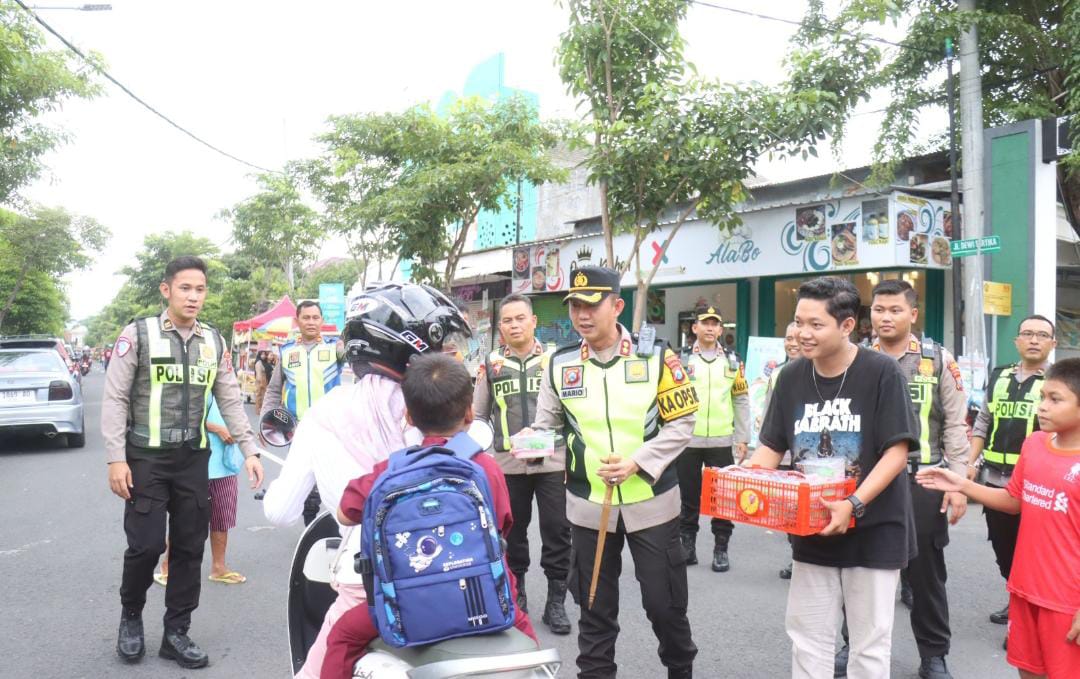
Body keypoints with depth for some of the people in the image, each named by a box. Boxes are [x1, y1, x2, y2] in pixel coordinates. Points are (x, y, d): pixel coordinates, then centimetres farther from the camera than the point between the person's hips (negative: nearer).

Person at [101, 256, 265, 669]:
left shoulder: (214, 342, 7)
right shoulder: (138, 334, -5)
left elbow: (230, 401, 9)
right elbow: (115, 398, -6)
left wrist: (249, 450, 0)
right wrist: (116, 459, -12)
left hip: (194, 460, 4)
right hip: (146, 458, -4)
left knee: (190, 548, 6)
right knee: (146, 545, -5)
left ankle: (176, 633, 19)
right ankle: (131, 616, 23)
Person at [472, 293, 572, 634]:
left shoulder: (555, 359, 2)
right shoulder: (491, 363, 7)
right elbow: (477, 414, 12)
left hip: (552, 461, -1)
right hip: (508, 463, 2)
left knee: (557, 532, 2)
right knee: (513, 532, 14)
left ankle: (556, 600, 14)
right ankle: (516, 592, 30)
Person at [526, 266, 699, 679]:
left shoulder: (654, 356, -7)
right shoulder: (560, 364, -1)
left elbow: (681, 423, -6)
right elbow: (546, 425, 6)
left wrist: (637, 463, -18)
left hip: (652, 501, -1)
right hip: (588, 505, 2)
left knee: (665, 601, 11)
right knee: (595, 606, 14)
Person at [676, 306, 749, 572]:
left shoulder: (732, 360, 7)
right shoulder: (681, 358, 1)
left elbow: (741, 401, 8)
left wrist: (742, 438, 5)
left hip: (722, 442, 1)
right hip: (686, 440, -1)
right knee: (688, 496, 8)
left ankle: (721, 548, 17)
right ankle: (687, 545, 20)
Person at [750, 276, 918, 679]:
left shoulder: (881, 372, -14)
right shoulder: (791, 377, 0)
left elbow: (897, 452, -16)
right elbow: (771, 448, 5)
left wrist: (853, 505, -27)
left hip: (873, 527, -4)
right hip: (811, 528, 4)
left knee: (869, 642, 9)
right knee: (807, 636, 12)